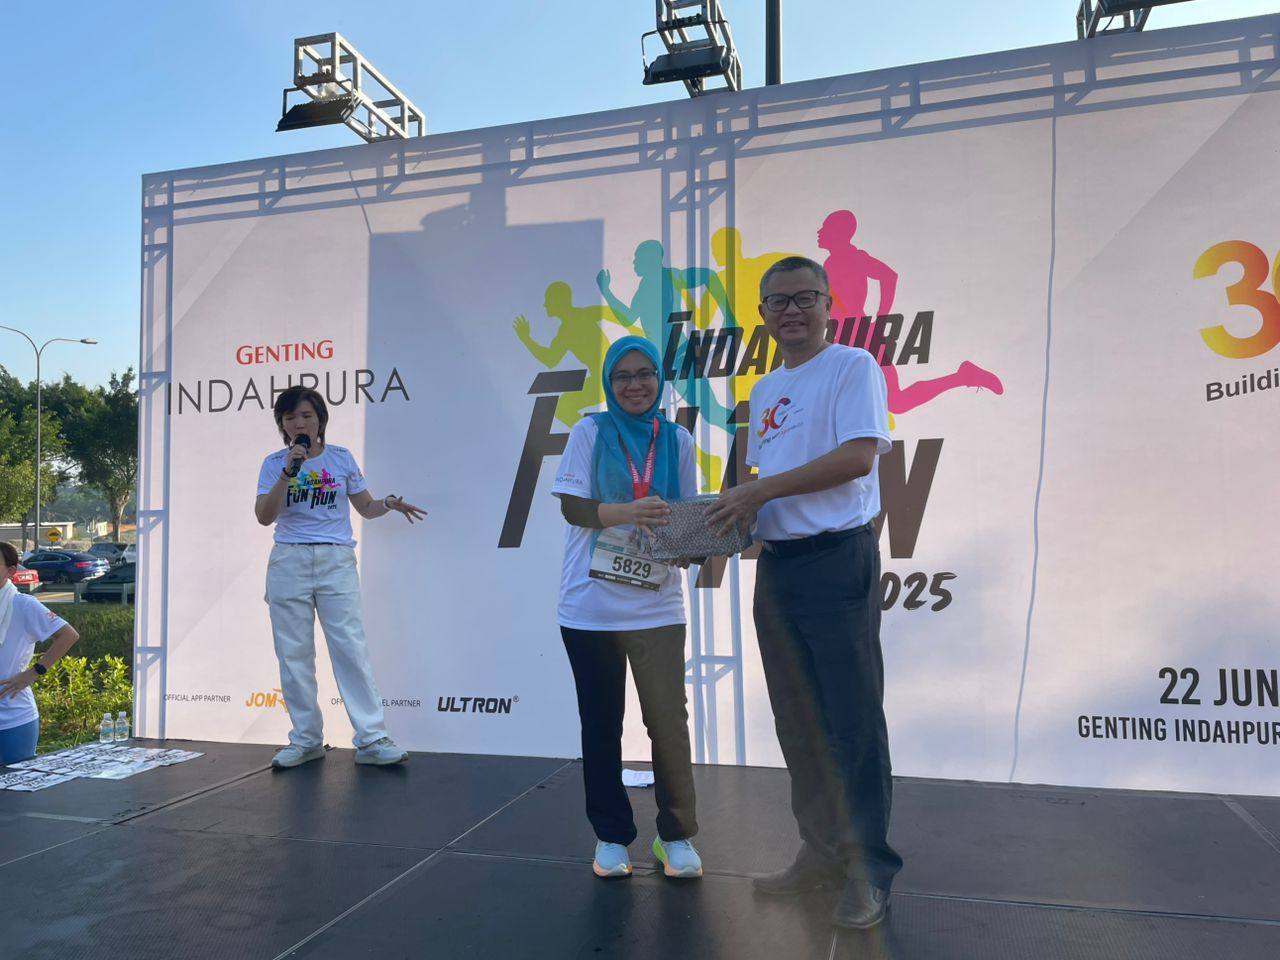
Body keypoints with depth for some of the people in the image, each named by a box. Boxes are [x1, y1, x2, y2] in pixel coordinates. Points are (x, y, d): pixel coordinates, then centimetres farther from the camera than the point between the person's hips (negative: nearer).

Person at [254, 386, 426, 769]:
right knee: (294, 654, 6)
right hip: (289, 564, 1)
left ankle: (371, 739, -4)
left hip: (336, 562, -1)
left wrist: (389, 504, -11)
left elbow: (365, 507, 11)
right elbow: (264, 516, -8)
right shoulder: (274, 463, 4)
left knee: (351, 648, -7)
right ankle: (306, 740, 18)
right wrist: (288, 472, -17)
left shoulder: (341, 458, 5)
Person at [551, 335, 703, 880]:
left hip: (656, 606, 1)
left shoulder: (677, 440, 6)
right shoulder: (589, 432, 0)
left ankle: (676, 835, 17)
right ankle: (611, 835, 26)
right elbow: (571, 506, -7)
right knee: (601, 723, 9)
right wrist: (629, 512, -24)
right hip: (590, 605, -1)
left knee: (669, 719, -2)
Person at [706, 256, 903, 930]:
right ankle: (820, 852, 29)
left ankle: (869, 871, 14)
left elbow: (858, 455, -17)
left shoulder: (852, 367, -4)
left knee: (853, 723, 0)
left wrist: (760, 492, -17)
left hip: (837, 563, -7)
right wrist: (726, 521, 3)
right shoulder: (765, 391, 18)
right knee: (797, 723, 14)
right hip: (776, 565, 8)